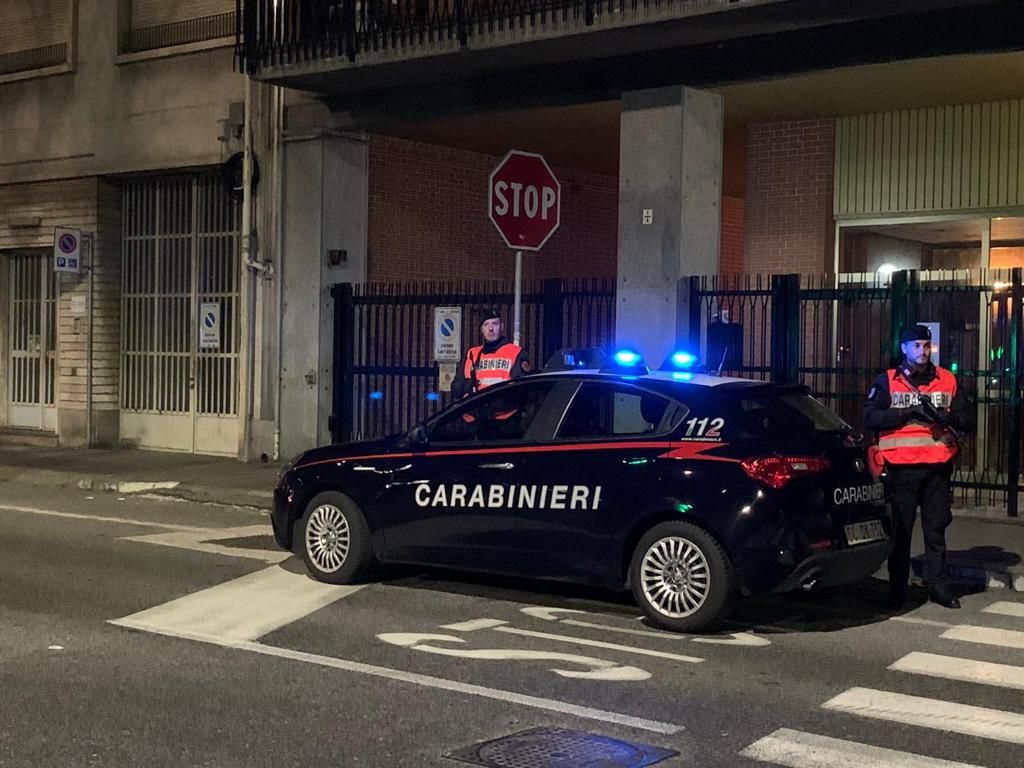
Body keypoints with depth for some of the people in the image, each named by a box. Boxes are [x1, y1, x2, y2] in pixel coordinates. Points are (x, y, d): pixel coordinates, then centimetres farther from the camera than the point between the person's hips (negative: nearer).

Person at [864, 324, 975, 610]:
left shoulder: (947, 380, 10)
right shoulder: (887, 381, 3)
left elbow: (968, 419, 8)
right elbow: (870, 417, -8)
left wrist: (946, 417, -13)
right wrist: (909, 413, -16)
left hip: (938, 468, 2)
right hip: (902, 468, -2)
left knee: (936, 530, 8)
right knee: (900, 531, 2)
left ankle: (938, 587, 16)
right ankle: (897, 591, 8)